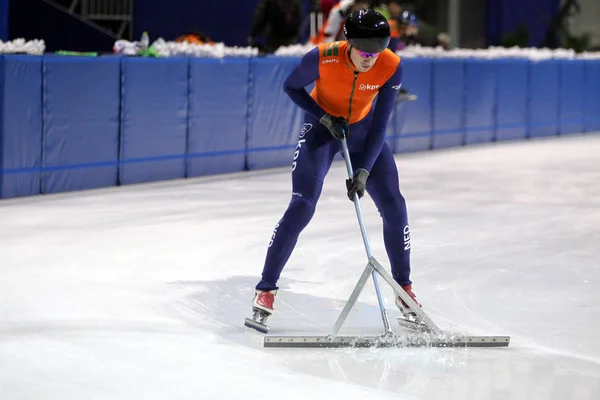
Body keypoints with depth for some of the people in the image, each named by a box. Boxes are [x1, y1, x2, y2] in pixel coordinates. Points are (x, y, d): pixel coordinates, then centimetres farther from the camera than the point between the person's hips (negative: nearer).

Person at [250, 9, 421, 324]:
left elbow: (379, 124, -21)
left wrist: (364, 171, -28)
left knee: (394, 207, -3)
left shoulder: (391, 66, -26)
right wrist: (324, 117, -22)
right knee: (301, 207, -16)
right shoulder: (322, 58, -32)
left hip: (363, 129, 3)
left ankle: (404, 289, 16)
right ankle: (266, 288, -5)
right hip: (322, 126, -3)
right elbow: (291, 86, -12)